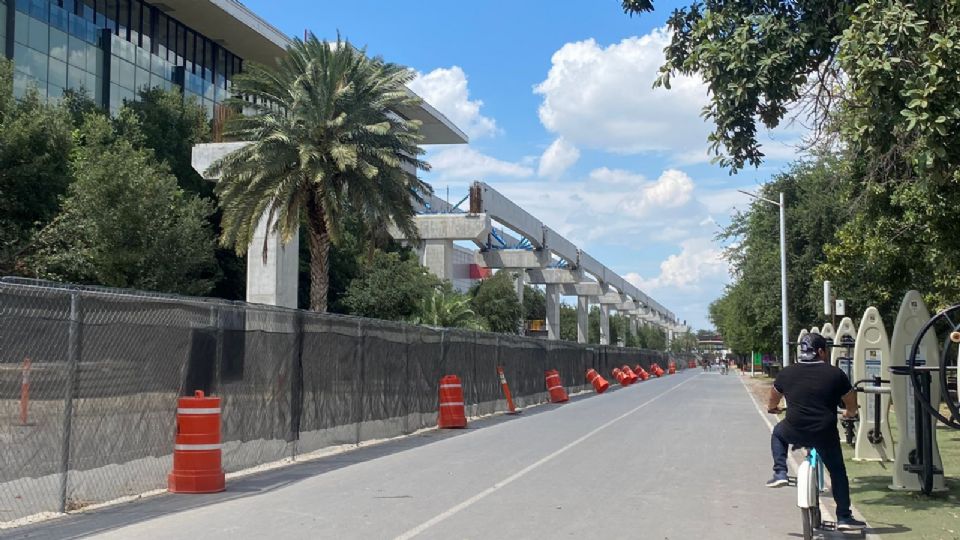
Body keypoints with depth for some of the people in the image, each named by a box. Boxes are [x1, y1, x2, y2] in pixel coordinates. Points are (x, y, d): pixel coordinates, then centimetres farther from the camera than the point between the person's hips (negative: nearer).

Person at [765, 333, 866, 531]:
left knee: (778, 433, 33)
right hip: (825, 434, -1)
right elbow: (851, 405, 10)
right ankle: (844, 517, 19)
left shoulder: (786, 373, 4)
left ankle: (780, 473, 19)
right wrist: (850, 413, 34)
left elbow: (773, 399, 22)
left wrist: (772, 408, 45)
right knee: (838, 472, 18)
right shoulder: (835, 374, -2)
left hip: (795, 431, 1)